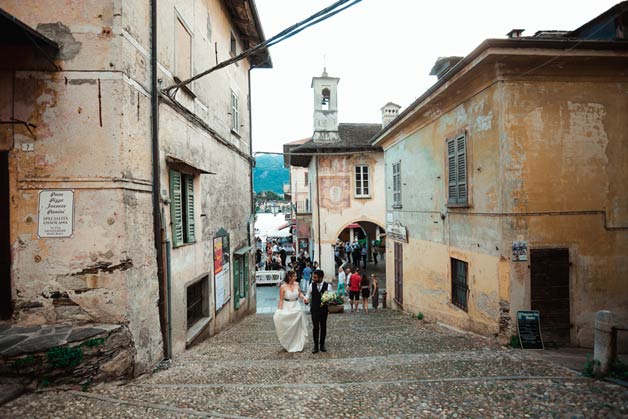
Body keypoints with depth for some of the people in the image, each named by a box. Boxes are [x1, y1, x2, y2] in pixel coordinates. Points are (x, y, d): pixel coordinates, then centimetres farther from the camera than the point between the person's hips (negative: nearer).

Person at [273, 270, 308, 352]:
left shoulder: (296, 284, -2)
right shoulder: (283, 286, -14)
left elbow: (300, 294, 11)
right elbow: (281, 300, -11)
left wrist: (303, 297, -10)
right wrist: (280, 311, -14)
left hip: (296, 308, 4)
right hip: (287, 308, -4)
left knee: (297, 327, 11)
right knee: (287, 328, 6)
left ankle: (297, 345, 26)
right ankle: (288, 346, 25)